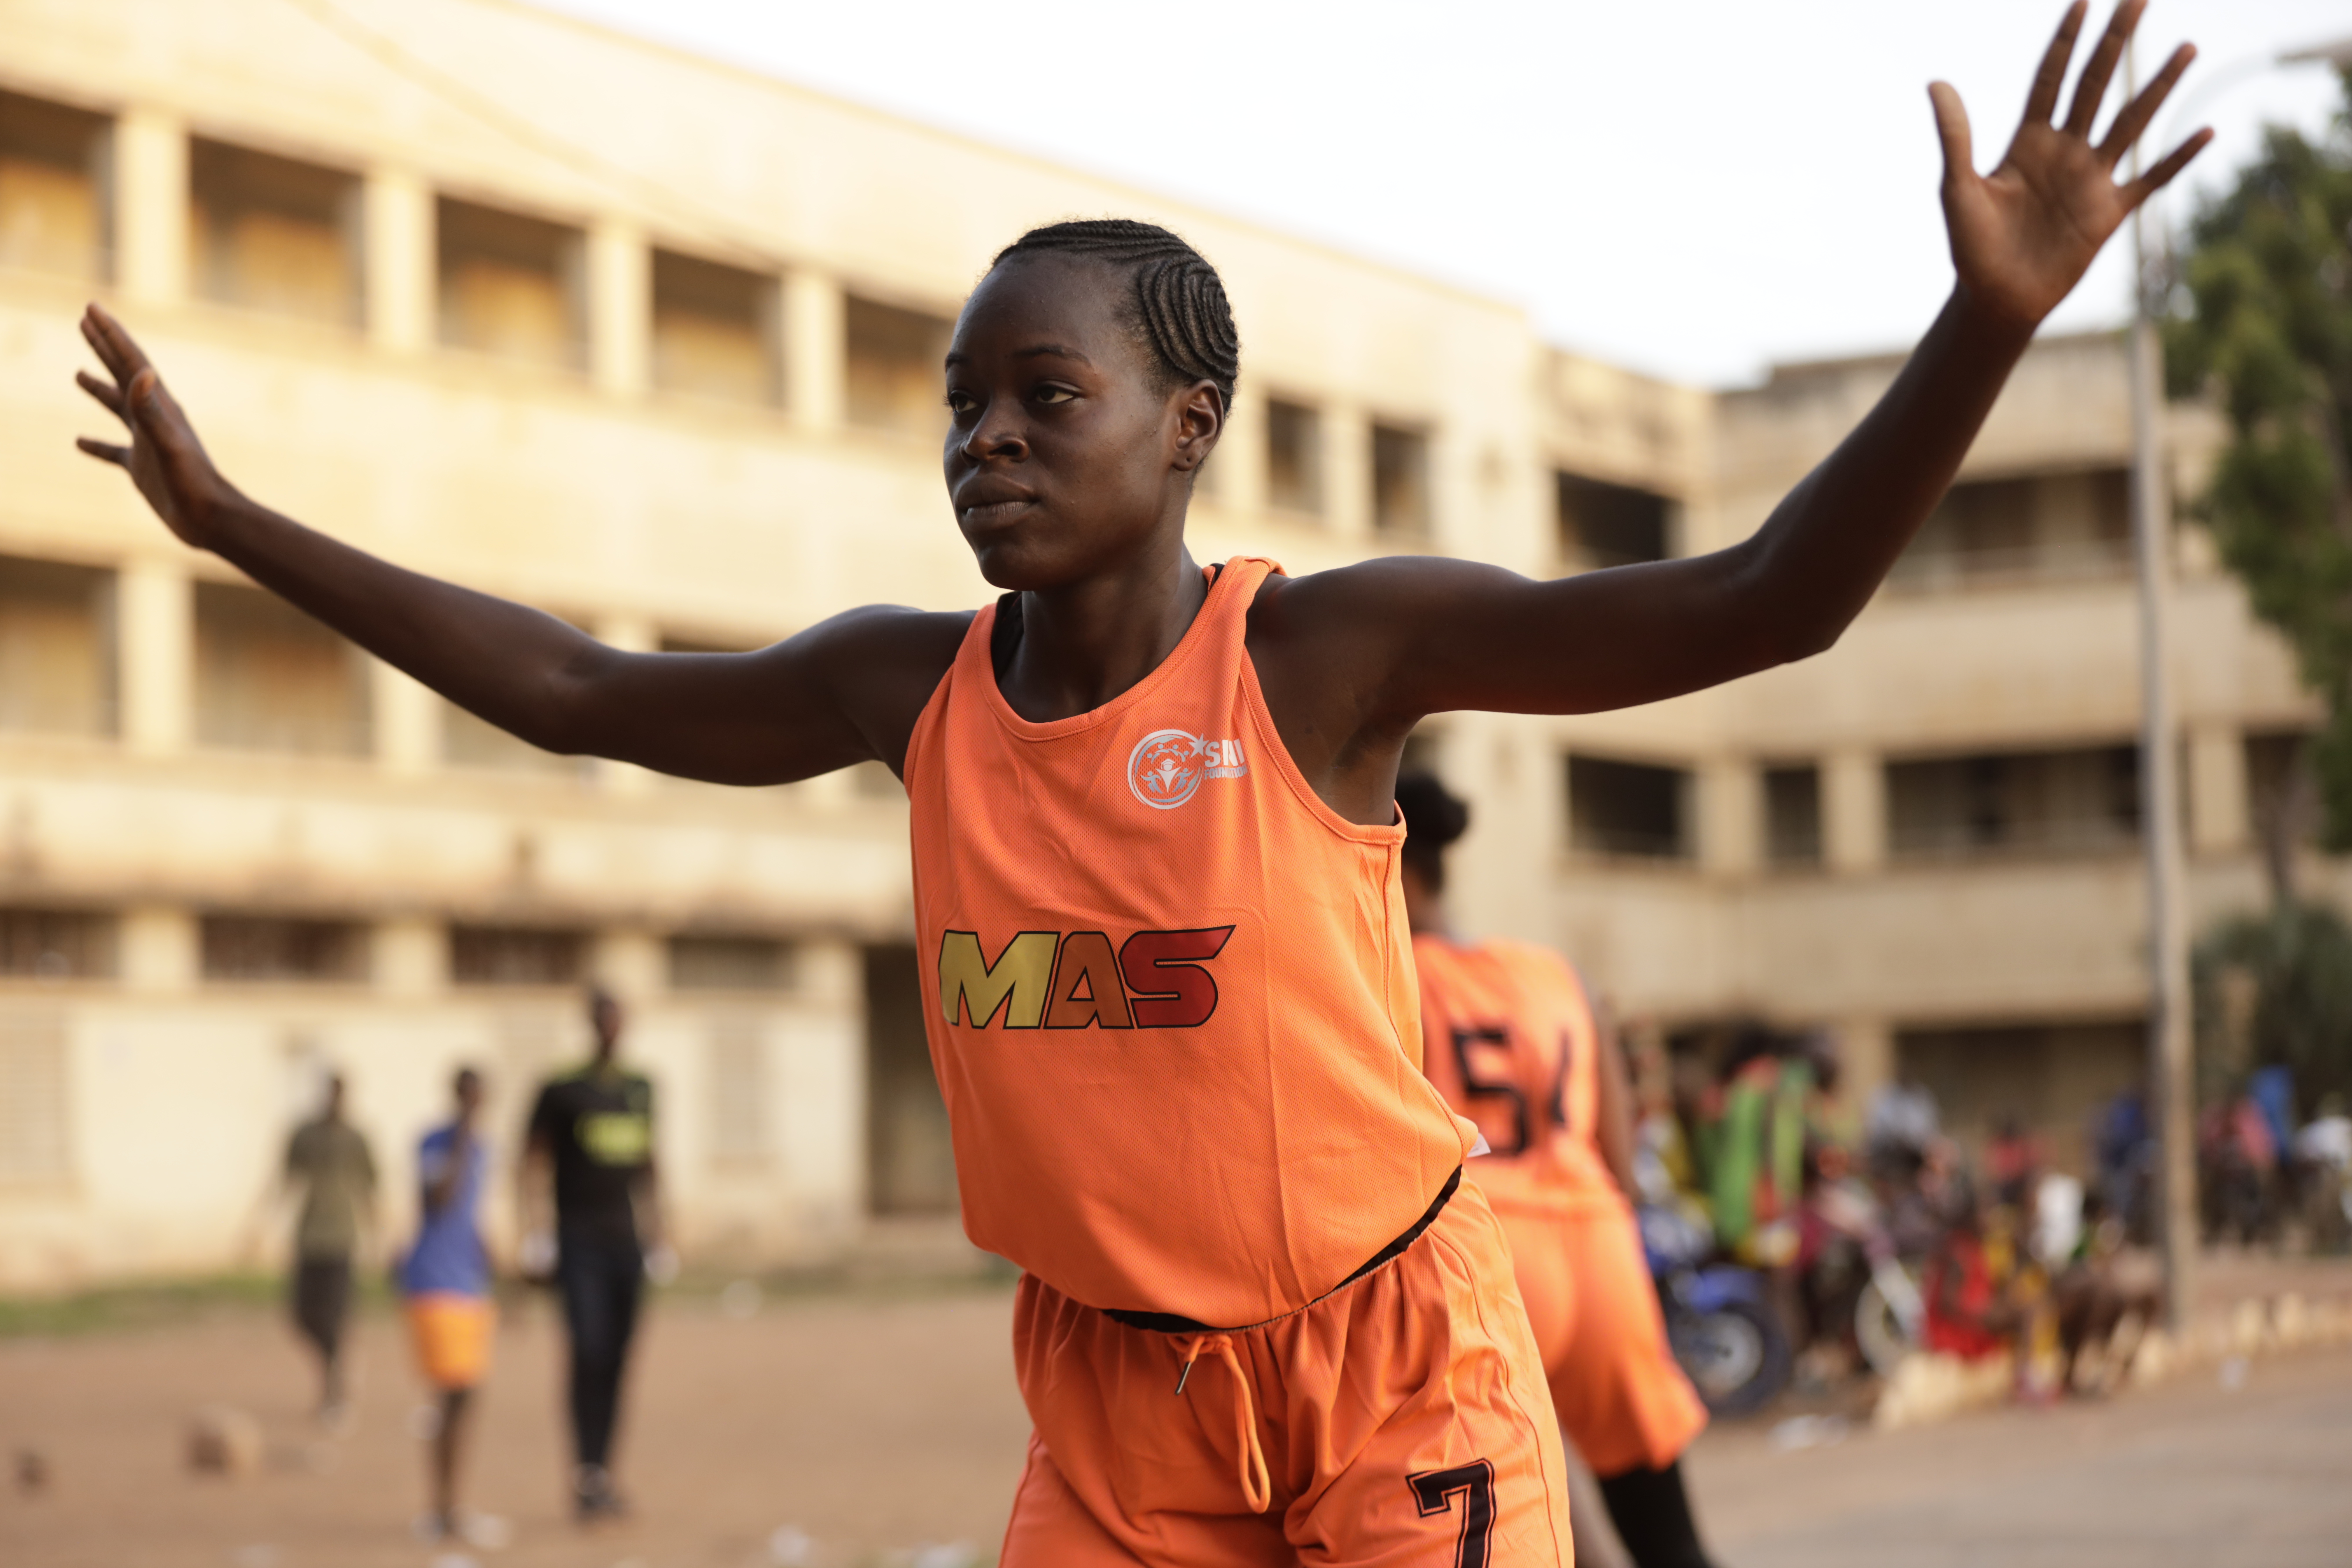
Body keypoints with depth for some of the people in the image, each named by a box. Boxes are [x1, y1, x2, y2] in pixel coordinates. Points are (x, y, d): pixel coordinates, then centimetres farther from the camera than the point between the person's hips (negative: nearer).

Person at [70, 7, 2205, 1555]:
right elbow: (586, 692, 9)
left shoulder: (1327, 652, -18)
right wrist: (233, 521, 10)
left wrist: (1986, 321, -38)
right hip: (1113, 1384, 5)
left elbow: (1758, 606, -24)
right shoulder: (910, 690, -4)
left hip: (1391, 1357, -4)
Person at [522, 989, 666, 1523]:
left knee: (617, 1362, 5)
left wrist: (657, 1237, 20)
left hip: (628, 1242, 5)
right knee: (589, 1353, -15)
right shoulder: (561, 1091, -2)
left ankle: (604, 1477, 12)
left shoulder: (641, 1090, 14)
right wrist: (532, 1230, -12)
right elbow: (535, 1160, -3)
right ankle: (586, 1473, -10)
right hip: (580, 1241, -5)